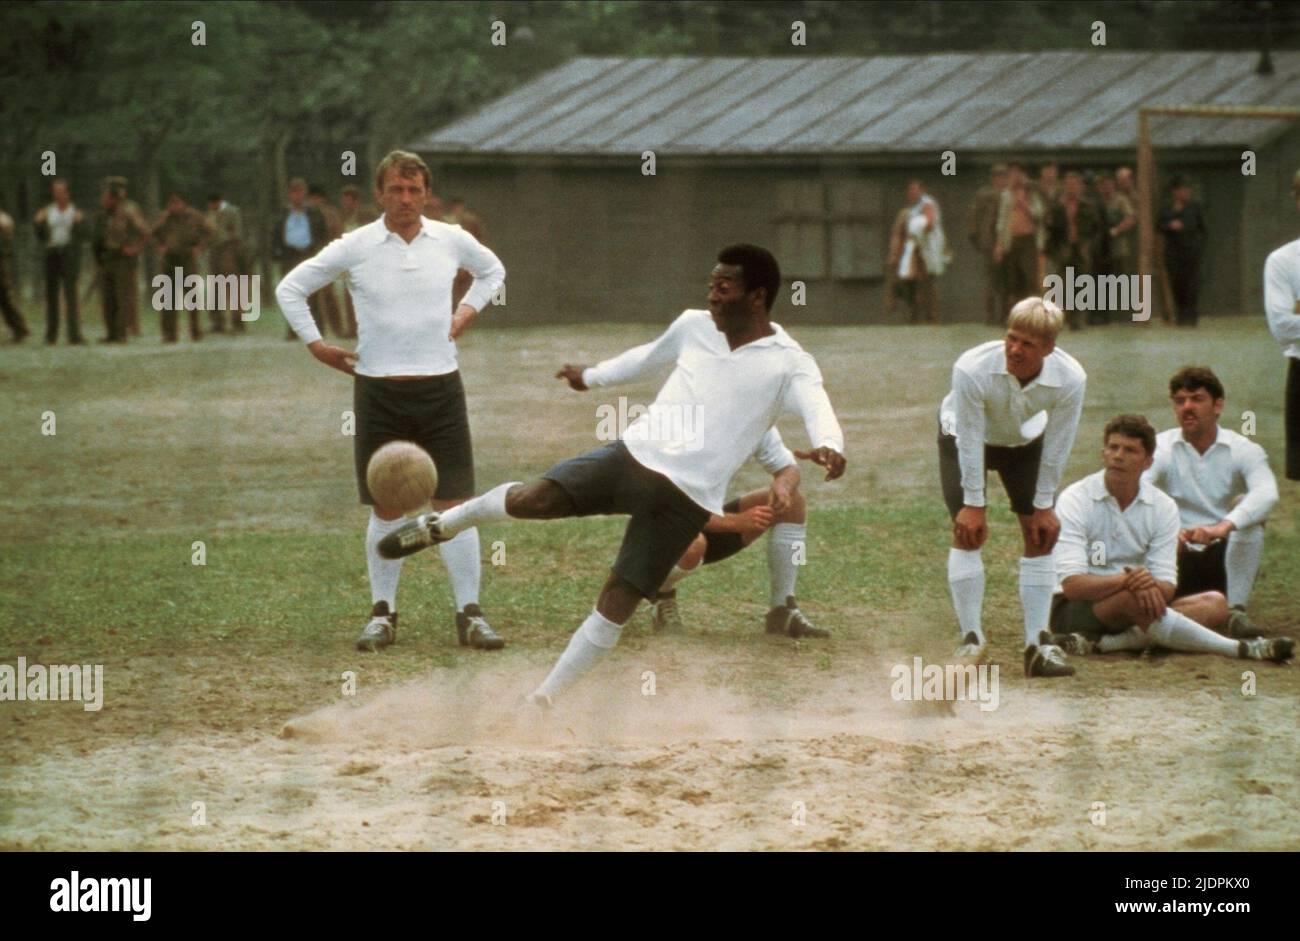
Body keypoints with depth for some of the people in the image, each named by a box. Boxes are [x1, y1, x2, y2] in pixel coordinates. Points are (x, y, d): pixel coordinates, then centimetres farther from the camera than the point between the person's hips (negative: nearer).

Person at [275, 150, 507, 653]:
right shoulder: (354, 247, -3)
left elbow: (492, 270, 25)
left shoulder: (451, 240, 3)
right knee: (387, 508, 3)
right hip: (379, 391, -1)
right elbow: (290, 289, 8)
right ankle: (383, 614, 13)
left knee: (454, 504, -2)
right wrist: (316, 344, 3)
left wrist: (467, 312, 12)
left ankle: (469, 614, 2)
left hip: (440, 387, 1)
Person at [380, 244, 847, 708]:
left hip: (685, 502, -3)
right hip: (632, 455, 3)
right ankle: (439, 526, 11)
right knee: (530, 498, -17)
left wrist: (829, 447, -46)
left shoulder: (789, 364, -7)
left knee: (617, 601, -5)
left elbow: (818, 411, -25)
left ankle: (542, 701, 8)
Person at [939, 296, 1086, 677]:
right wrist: (974, 504, -21)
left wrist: (1044, 506, -12)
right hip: (963, 436, -2)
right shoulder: (972, 370, -41)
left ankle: (1036, 645, 0)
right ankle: (971, 638, -3)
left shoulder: (1070, 380, -34)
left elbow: (1056, 446, -20)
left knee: (1040, 538, -4)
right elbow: (970, 440, -29)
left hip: (1025, 441, 2)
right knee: (967, 531, -13)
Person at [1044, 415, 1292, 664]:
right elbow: (1072, 585, -21)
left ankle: (1102, 644, -33)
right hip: (1074, 611, -5)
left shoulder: (1164, 507, 1)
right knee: (1130, 597, -37)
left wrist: (1152, 586, -32)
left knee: (1214, 603, -16)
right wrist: (1127, 581, -37)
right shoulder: (1076, 500, -11)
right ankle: (1241, 649, -32)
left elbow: (1167, 585, -6)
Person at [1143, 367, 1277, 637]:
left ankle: (1236, 611, -26)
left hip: (1226, 556, 1)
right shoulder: (1160, 448, -2)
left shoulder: (1244, 450, -5)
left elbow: (1267, 493, -26)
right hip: (1180, 555, 0)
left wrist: (1224, 526, -45)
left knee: (1247, 508, -27)